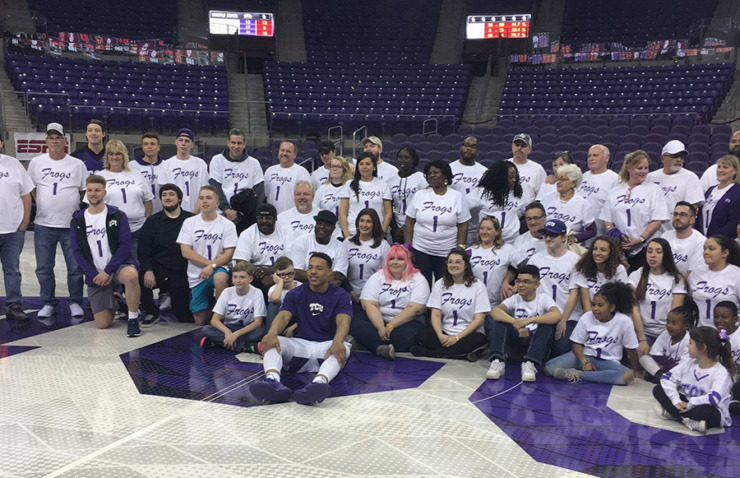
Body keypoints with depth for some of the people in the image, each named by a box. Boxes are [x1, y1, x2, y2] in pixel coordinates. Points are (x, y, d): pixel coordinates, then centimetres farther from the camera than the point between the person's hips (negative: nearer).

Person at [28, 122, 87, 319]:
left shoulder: (77, 164, 1)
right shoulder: (36, 163, 5)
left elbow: (84, 190, 7)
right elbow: (30, 188, 14)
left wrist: (74, 207, 1)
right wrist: (44, 205, 7)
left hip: (71, 225, -1)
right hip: (44, 224, 2)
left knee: (76, 267, 2)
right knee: (44, 268, 7)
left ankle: (75, 302, 16)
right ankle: (48, 303, 20)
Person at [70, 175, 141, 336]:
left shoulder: (118, 216, -2)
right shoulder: (77, 220, 5)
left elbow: (125, 246, -8)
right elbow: (77, 252, 3)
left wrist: (107, 271, -16)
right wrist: (94, 275, -9)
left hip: (117, 265, -2)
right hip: (96, 274, 2)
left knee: (131, 275, -41)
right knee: (102, 324, -5)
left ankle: (133, 319, -21)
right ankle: (114, 301, 30)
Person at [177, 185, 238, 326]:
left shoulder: (227, 225, -1)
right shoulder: (189, 223, 3)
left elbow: (229, 253, -7)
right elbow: (185, 252, -4)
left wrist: (213, 266, -23)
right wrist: (209, 262, -14)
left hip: (219, 268, -2)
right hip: (196, 275, 2)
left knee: (220, 277, -40)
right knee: (200, 321, -1)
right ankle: (210, 305, 34)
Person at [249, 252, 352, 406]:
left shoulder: (341, 295, 3)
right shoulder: (295, 294, 9)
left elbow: (343, 321, -16)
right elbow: (283, 316, -10)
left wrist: (337, 342, -41)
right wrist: (272, 333, -35)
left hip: (327, 346, -2)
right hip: (300, 344, 2)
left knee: (344, 347, -36)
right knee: (272, 342, -26)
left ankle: (320, 382, -66)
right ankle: (272, 380, -57)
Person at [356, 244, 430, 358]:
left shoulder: (418, 279, 2)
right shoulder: (378, 277, 8)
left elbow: (415, 309, -11)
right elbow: (369, 304, -5)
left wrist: (391, 326, -19)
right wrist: (381, 328, -21)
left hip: (405, 322, -2)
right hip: (377, 320, 2)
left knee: (408, 335, -37)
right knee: (356, 322, -28)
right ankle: (381, 348, -42)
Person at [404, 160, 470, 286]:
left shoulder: (458, 197, 1)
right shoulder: (420, 195, 4)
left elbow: (463, 227, 0)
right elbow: (409, 224, 5)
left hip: (447, 253, -1)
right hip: (420, 251, 1)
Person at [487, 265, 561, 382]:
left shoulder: (543, 298, 3)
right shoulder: (514, 299, 7)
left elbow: (557, 315, -21)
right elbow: (494, 311, -15)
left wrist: (529, 320, -35)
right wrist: (515, 323, -33)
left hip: (535, 345, -1)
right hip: (514, 346, 2)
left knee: (548, 324, -24)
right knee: (500, 319, -17)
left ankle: (530, 363, -35)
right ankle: (498, 361, -30)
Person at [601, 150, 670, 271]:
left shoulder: (654, 189, 6)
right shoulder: (615, 191, 15)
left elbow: (657, 220, -3)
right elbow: (607, 219, 13)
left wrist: (641, 239, -13)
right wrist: (613, 234, -6)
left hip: (645, 249, -2)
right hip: (618, 249, 2)